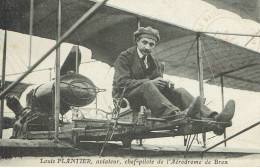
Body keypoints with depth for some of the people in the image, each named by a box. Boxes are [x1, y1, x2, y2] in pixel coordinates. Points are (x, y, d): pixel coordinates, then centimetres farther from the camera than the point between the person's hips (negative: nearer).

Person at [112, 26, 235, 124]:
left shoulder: (154, 62, 18)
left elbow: (158, 79, 11)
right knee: (147, 86, -37)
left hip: (147, 94, 5)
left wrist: (166, 84, -16)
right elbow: (122, 82, -14)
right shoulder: (124, 57, -1)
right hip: (125, 96, -5)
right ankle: (174, 114, -60)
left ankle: (213, 117, -36)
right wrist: (150, 82, -24)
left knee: (178, 91, -16)